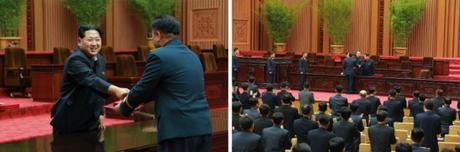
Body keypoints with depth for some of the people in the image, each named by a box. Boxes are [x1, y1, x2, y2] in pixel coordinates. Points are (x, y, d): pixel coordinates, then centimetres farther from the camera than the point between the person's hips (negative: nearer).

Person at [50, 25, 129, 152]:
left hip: (91, 123, 8)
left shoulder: (100, 60, 8)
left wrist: (100, 113, 11)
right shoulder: (75, 60, -18)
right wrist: (116, 90, -51)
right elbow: (92, 81, -37)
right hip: (69, 124, -8)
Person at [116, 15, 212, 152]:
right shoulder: (192, 56, 17)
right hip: (203, 126, 7)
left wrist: (124, 107, 19)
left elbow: (143, 88, 1)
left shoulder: (159, 56, -7)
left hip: (179, 129, -7)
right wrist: (133, 99, 32)